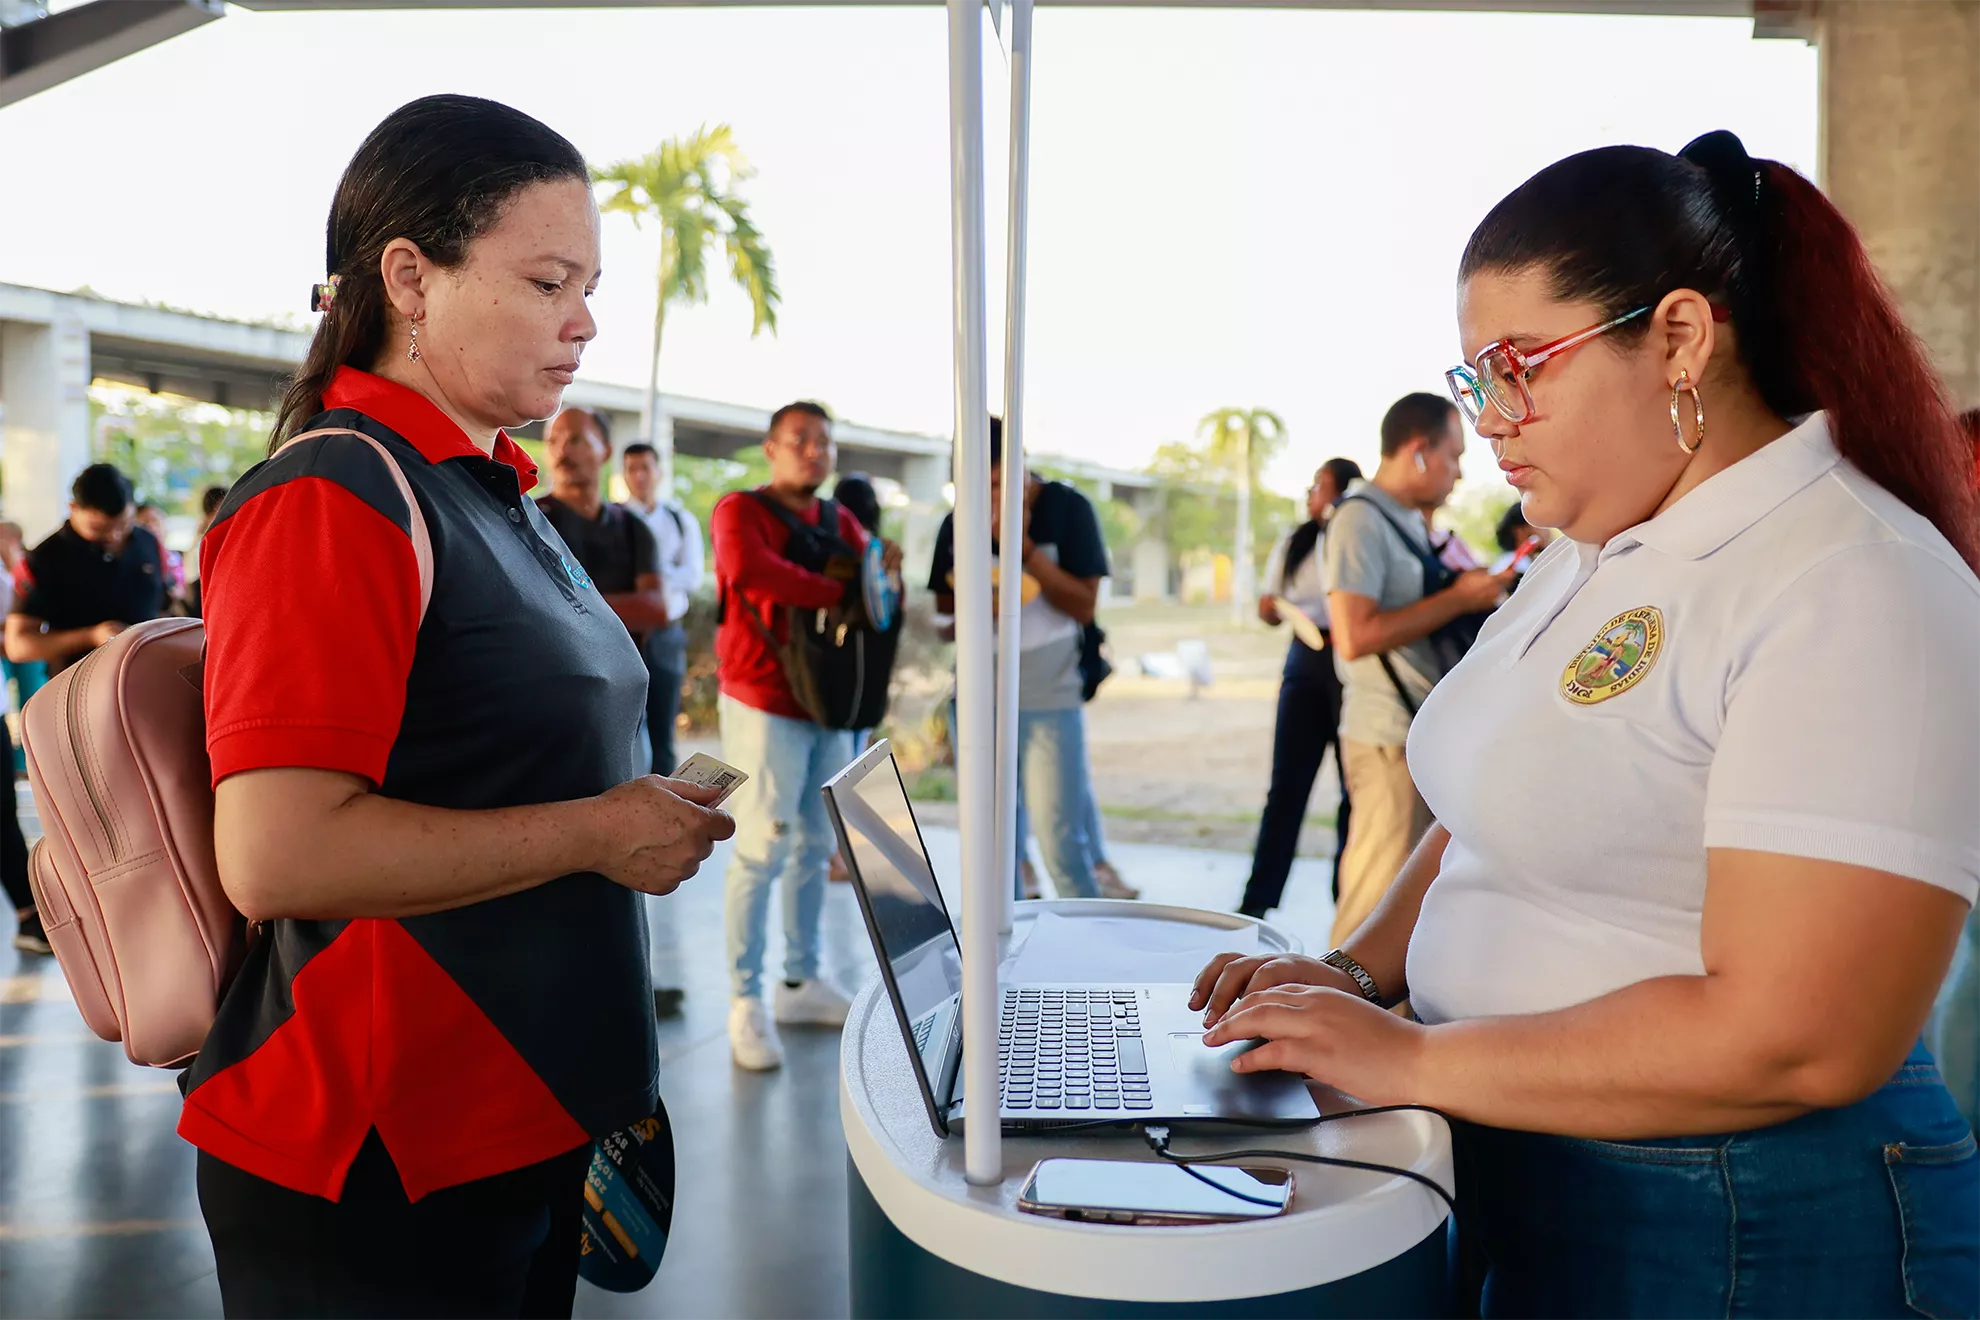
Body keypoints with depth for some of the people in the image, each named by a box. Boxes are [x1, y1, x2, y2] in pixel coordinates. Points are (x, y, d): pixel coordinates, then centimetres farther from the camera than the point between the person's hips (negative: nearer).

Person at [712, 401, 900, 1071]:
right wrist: (839, 591, -19)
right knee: (761, 850, -8)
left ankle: (803, 980, 23)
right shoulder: (740, 510, -6)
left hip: (830, 703, 7)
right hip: (765, 705, -7)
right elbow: (747, 569, -27)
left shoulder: (840, 521, 14)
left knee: (816, 847, 11)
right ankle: (746, 1001, 0)